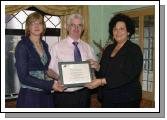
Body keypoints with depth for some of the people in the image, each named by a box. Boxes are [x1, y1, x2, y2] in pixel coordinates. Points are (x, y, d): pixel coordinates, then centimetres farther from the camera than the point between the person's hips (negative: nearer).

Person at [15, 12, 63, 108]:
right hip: (29, 96, -6)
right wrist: (50, 84, -21)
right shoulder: (22, 46, -11)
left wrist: (57, 77, 4)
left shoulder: (44, 45, 8)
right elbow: (23, 77, -18)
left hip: (46, 95, 6)